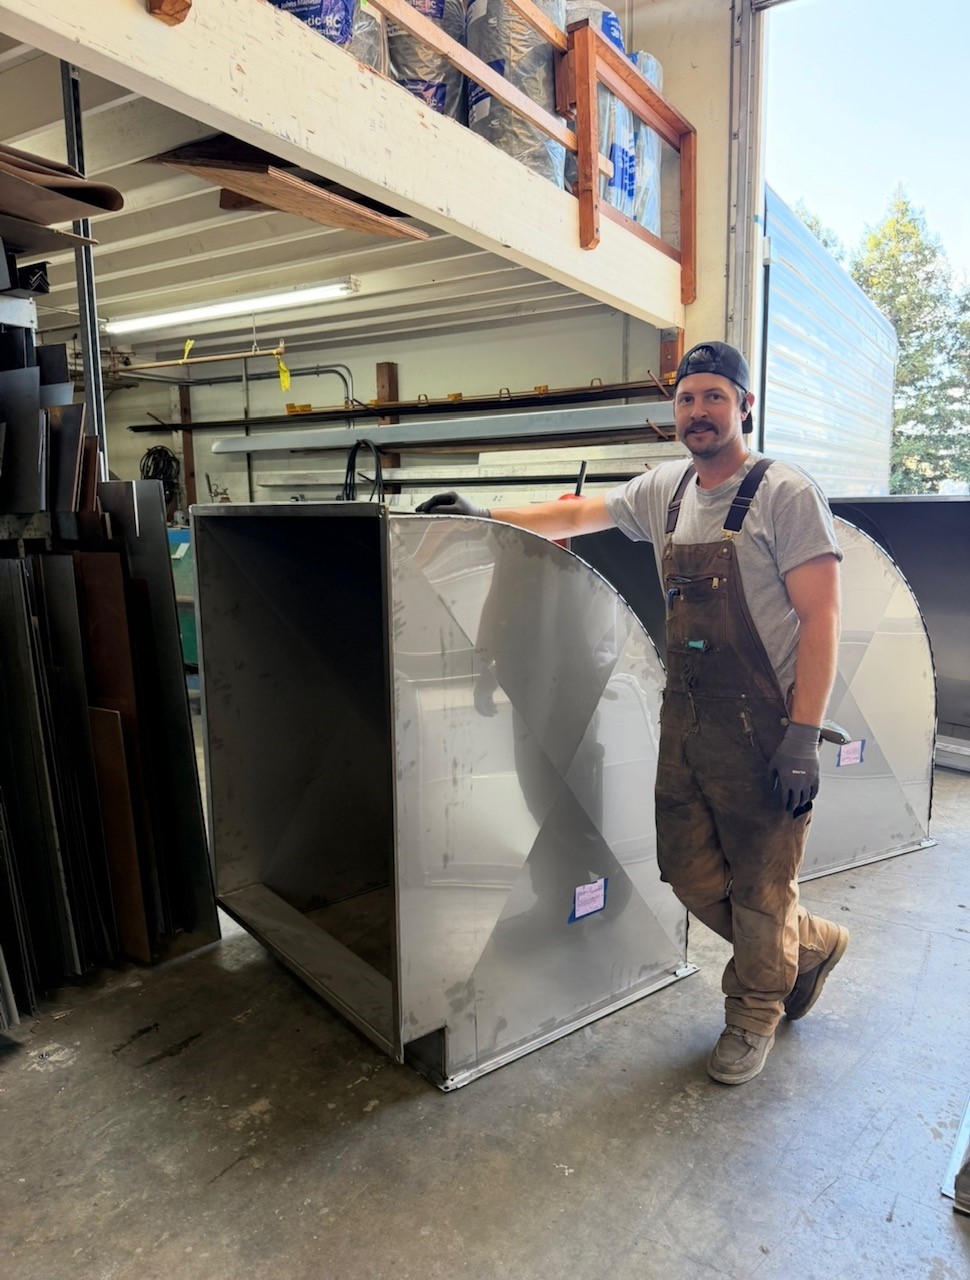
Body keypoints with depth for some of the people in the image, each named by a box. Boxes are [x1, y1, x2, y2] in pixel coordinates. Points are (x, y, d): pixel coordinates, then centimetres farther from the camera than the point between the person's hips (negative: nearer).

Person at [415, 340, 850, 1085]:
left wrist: (803, 735, -20)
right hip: (686, 717, 7)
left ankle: (754, 1015, 36)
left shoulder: (785, 494, -11)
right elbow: (575, 516, 16)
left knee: (760, 886, 8)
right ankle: (810, 947, 41)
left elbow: (820, 616, -15)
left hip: (763, 724, -6)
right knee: (689, 869, 15)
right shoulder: (664, 492, 8)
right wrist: (485, 514, 9)